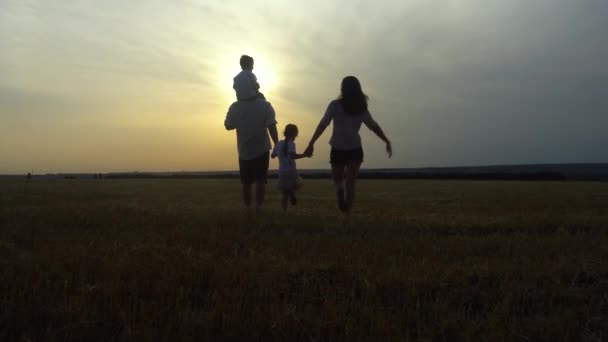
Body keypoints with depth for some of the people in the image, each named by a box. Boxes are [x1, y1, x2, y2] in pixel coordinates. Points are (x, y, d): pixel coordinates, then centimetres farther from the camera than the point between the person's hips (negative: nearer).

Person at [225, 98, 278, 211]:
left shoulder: (234, 107, -8)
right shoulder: (265, 105, -12)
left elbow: (228, 126, 2)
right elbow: (272, 127, -17)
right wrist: (277, 145, -7)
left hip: (244, 151, 2)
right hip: (261, 150, -1)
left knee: (246, 183, 15)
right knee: (260, 180, 9)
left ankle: (248, 209, 20)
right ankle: (258, 207, 4)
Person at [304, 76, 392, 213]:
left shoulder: (335, 105, -7)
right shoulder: (361, 108, 2)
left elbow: (322, 125, -12)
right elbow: (374, 126, 9)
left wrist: (311, 144, -10)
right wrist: (387, 141, 21)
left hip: (338, 149, -2)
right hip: (355, 149, 2)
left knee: (337, 180, 17)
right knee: (351, 183, 8)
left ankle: (339, 190, -17)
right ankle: (347, 213, -1)